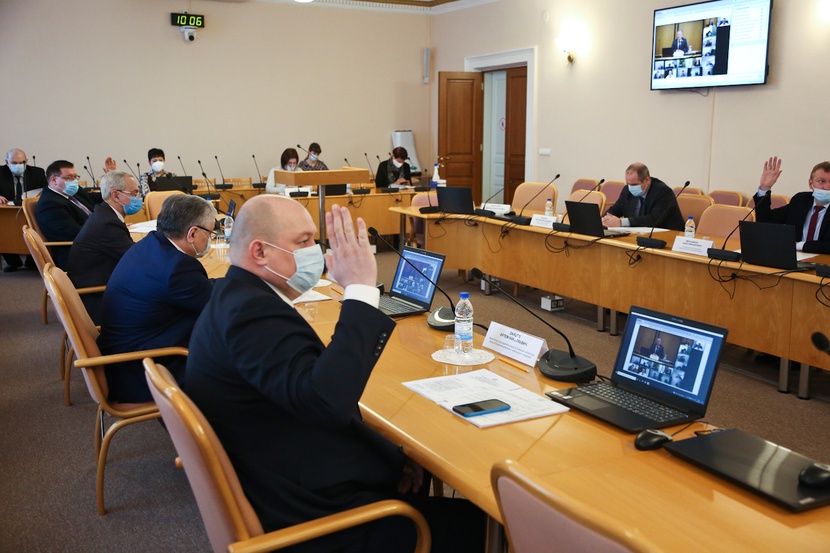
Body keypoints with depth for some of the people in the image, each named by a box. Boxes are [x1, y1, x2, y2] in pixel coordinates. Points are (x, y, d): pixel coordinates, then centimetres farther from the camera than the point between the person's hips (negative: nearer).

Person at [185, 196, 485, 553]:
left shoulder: (236, 298, 7)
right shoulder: (252, 311, -26)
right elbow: (328, 401, -40)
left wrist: (391, 455, 0)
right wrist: (361, 289, -31)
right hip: (309, 519, -10)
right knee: (476, 523, -2)